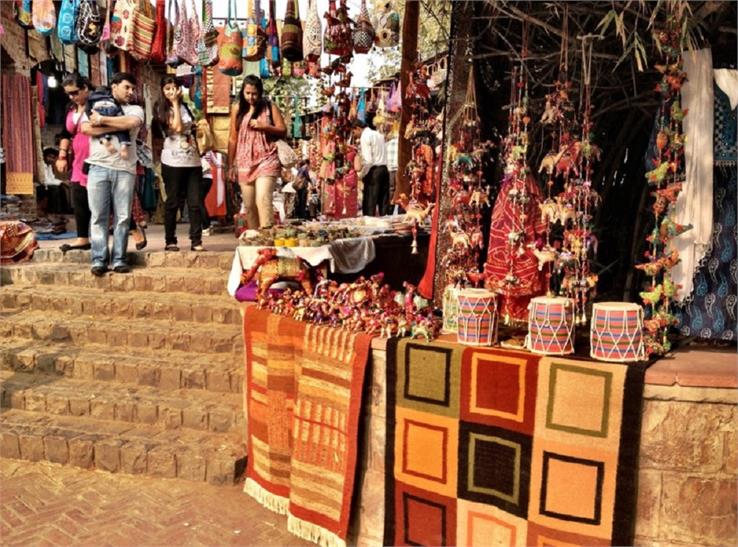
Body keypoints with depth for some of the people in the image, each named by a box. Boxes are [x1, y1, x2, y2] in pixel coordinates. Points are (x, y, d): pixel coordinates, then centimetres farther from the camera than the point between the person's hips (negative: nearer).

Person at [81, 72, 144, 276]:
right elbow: (86, 128, -3)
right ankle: (98, 259, 3)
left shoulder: (135, 109, 14)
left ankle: (119, 259, 6)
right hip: (98, 167, 0)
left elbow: (132, 123, -10)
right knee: (98, 216, -1)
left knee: (123, 216, 0)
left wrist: (102, 120, -3)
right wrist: (118, 126, -7)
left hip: (125, 169, 0)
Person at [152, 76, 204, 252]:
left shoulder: (185, 107, 16)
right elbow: (177, 127, -15)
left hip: (193, 160, 4)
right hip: (173, 162, -4)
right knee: (173, 202, 1)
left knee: (195, 202, -2)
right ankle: (170, 241, 10)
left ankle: (196, 241, -1)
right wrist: (174, 103, -8)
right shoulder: (161, 109, 0)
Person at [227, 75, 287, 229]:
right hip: (244, 163, 3)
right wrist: (231, 165, 9)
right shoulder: (237, 110, 7)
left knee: (263, 199, -19)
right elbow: (233, 139, 10)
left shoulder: (270, 107, 3)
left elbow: (283, 131, 2)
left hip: (266, 161, -3)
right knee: (249, 204, 7)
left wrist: (264, 126, -14)